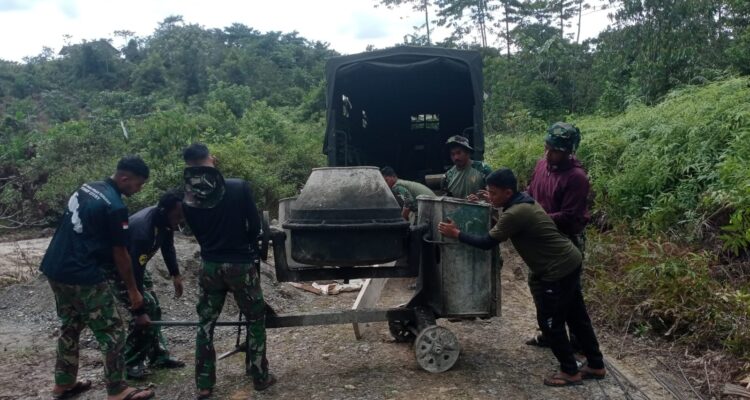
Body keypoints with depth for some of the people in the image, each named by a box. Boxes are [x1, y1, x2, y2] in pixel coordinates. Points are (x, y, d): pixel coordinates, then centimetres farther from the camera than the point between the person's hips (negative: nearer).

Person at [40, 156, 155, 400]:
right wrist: (133, 290, 0)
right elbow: (120, 254, -11)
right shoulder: (115, 206, -17)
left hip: (55, 268, 9)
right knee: (112, 332, 1)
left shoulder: (87, 187, 10)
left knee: (70, 326, 23)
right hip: (82, 276, -9)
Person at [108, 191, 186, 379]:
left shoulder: (165, 221, -14)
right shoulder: (143, 230, -39)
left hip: (135, 263, 8)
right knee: (145, 309, -13)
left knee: (153, 307, 6)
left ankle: (159, 356, 16)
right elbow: (135, 273, -36)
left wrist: (175, 274, 2)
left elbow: (168, 246, 6)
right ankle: (130, 364, -2)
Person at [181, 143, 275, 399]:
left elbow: (197, 232, 7)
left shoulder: (189, 199, -4)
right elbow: (255, 225, -6)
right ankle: (260, 377, 21)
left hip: (210, 266, 3)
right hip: (241, 264, -2)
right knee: (255, 320, 15)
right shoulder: (239, 188, -14)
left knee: (205, 325, 15)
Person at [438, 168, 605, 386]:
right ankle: (596, 366, 30)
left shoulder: (515, 214, -24)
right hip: (568, 262, 10)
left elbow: (487, 243, -18)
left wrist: (457, 233, -10)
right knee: (577, 318, 18)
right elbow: (498, 231, 22)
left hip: (559, 269, -10)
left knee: (550, 321, 3)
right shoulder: (523, 202, 7)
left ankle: (570, 371, 17)